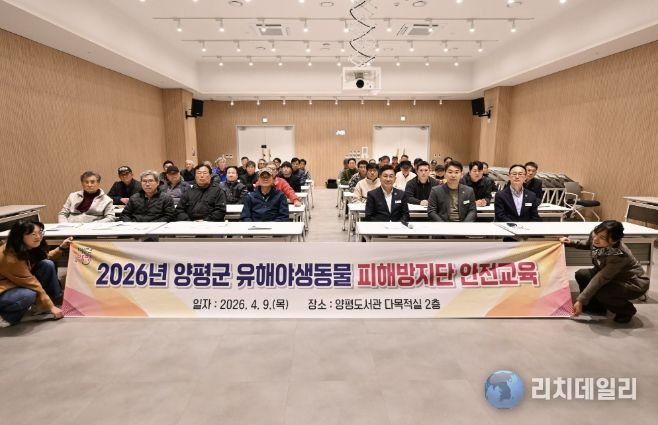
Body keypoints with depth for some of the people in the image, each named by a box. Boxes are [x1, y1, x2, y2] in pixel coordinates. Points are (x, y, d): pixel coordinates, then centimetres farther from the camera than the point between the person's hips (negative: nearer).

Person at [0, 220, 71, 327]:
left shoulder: (27, 247, -8)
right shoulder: (11, 258, -32)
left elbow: (45, 257, 13)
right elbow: (32, 284, -29)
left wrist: (61, 248, -4)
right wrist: (50, 307, -24)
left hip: (18, 283, 8)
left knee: (48, 265, -11)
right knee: (29, 295, -38)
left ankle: (57, 300, -1)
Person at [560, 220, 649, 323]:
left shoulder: (618, 255, -37)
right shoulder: (594, 236, -19)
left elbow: (600, 279, -33)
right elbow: (588, 245, 9)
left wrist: (581, 301, -30)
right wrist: (571, 243, -6)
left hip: (635, 283, -7)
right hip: (613, 276, 8)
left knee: (600, 293, -29)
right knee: (581, 274, -8)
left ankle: (627, 310, 3)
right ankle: (596, 307, 13)